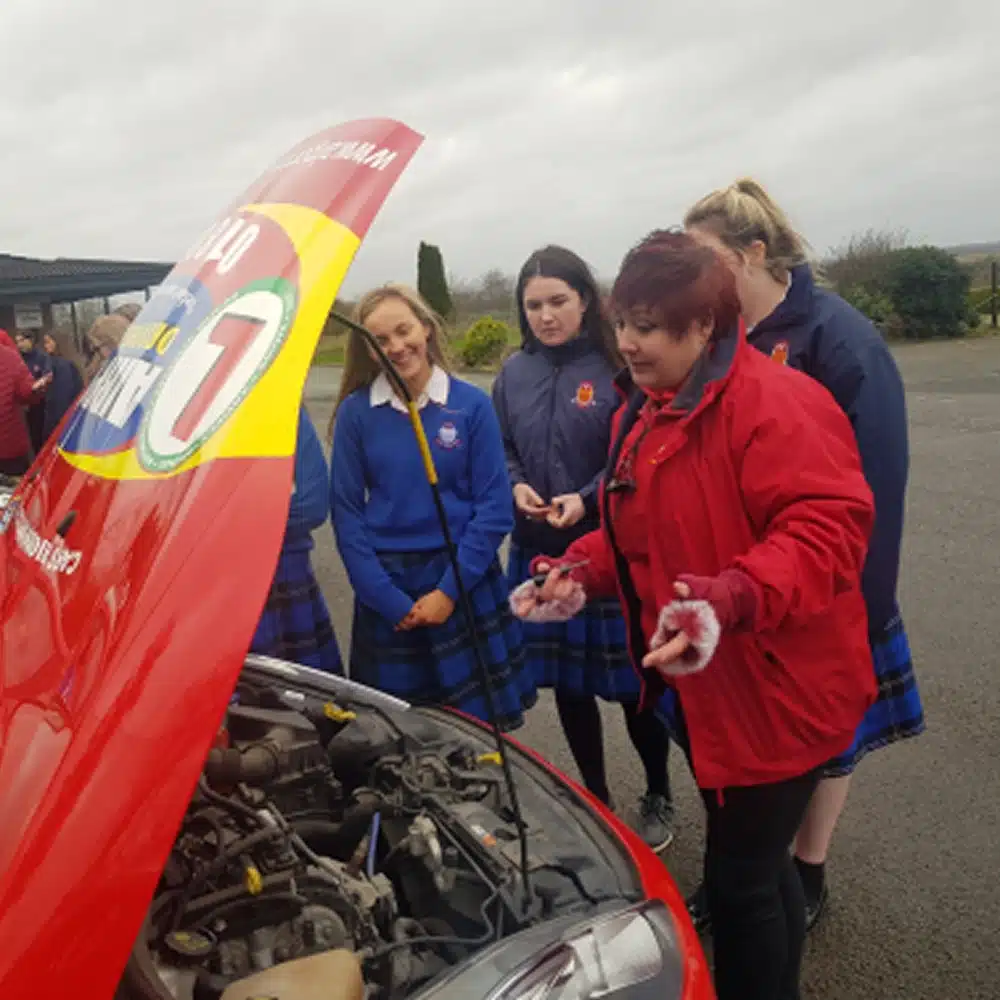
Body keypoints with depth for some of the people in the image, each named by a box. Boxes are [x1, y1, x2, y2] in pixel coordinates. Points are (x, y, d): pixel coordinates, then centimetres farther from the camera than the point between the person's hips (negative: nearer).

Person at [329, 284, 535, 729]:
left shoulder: (473, 405, -4)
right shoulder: (355, 412, -2)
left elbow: (494, 507, -5)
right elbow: (347, 512, -2)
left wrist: (449, 590, -11)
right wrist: (389, 600, -9)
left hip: (464, 582, 0)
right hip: (386, 586, 1)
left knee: (478, 724, 7)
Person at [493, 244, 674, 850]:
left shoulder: (615, 368, -10)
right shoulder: (514, 374, 6)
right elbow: (501, 451, 13)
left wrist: (588, 498, -22)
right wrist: (516, 487, -7)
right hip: (541, 551, 5)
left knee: (632, 683, 7)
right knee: (568, 685, 14)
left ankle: (659, 798, 32)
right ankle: (596, 800, 35)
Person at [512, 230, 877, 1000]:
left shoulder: (775, 403, -22)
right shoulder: (641, 410, 8)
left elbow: (828, 531, -31)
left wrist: (732, 599, -45)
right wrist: (584, 572, 1)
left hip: (776, 693, -9)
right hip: (700, 686, 9)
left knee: (739, 878, 2)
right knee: (754, 863, 27)